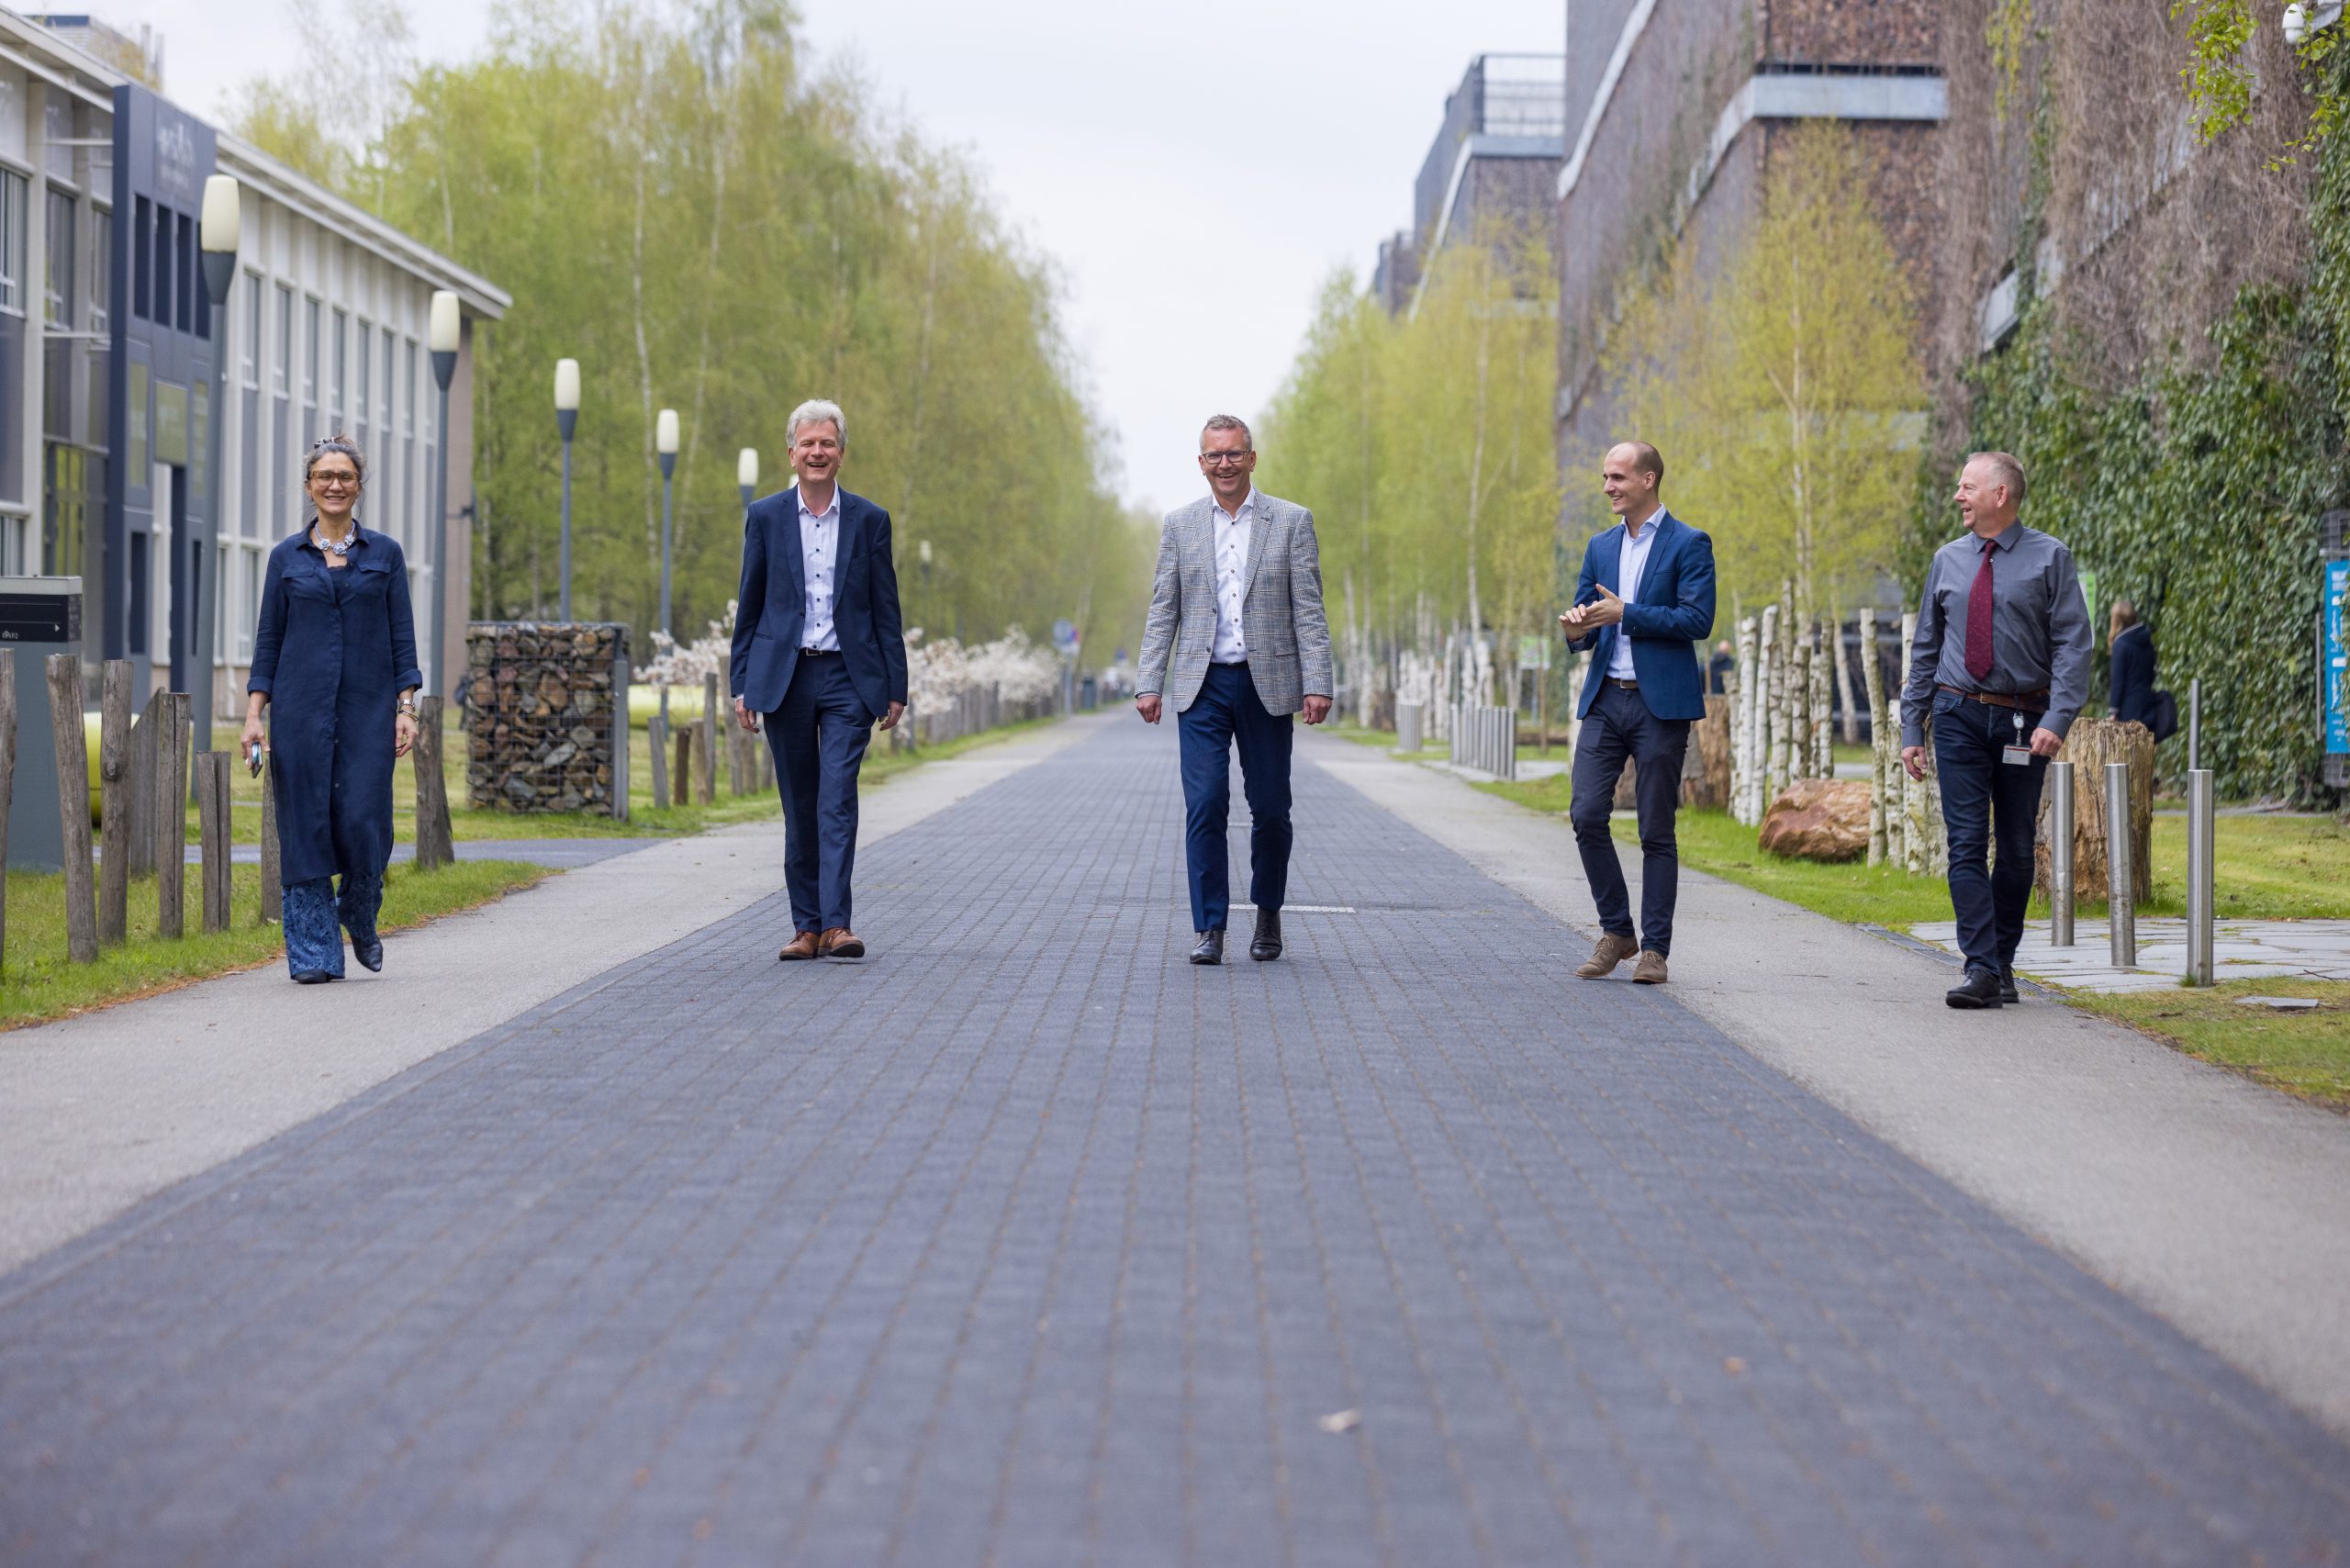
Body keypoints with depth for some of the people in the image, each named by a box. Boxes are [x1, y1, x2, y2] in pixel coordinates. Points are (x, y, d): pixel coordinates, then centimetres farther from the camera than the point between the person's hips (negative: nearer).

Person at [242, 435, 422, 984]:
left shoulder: (385, 553, 7)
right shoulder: (287, 557, 7)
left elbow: (402, 637, 5)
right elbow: (268, 640, 8)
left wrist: (406, 708, -4)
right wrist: (254, 713, 0)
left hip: (368, 708, 0)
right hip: (300, 708, 1)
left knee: (363, 822, -7)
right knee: (306, 826, -2)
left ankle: (360, 920, 22)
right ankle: (314, 954, 4)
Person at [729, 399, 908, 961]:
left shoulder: (870, 520, 5)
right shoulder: (765, 517, 6)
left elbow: (886, 611, 6)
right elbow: (749, 605, 8)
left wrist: (895, 689, 3)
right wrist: (741, 684, 3)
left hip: (848, 680, -1)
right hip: (783, 677, 1)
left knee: (838, 801, -11)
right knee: (798, 806, 6)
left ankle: (836, 923, -14)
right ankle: (806, 925, 12)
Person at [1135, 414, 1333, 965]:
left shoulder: (1292, 522, 3)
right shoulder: (1180, 524, 8)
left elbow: (1309, 610, 0)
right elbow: (1163, 611, 8)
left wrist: (1317, 684, -8)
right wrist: (1149, 684, 0)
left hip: (1267, 684, -1)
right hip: (1202, 687, 1)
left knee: (1270, 809, 5)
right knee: (1205, 806, -7)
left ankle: (1268, 914, 25)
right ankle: (1209, 928, -3)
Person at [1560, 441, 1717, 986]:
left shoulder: (1689, 544, -2)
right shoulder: (1600, 546, 16)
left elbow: (1698, 619, -12)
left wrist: (1625, 614, -15)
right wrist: (1577, 628, -8)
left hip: (1661, 704, -5)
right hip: (1605, 700, 5)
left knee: (1657, 830, 0)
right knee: (1586, 814, -5)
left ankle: (1654, 948, 7)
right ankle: (1616, 930, 11)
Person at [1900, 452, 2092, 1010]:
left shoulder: (2050, 558, -1)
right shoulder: (1948, 561, 9)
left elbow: (2073, 644, -7)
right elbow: (1925, 648, 13)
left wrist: (2057, 719, -19)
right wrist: (1912, 727, 8)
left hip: (2024, 721, -1)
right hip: (1959, 717, 2)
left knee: (2016, 849, 7)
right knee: (1967, 844, -8)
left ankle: (2004, 962, 20)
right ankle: (1981, 970, -12)